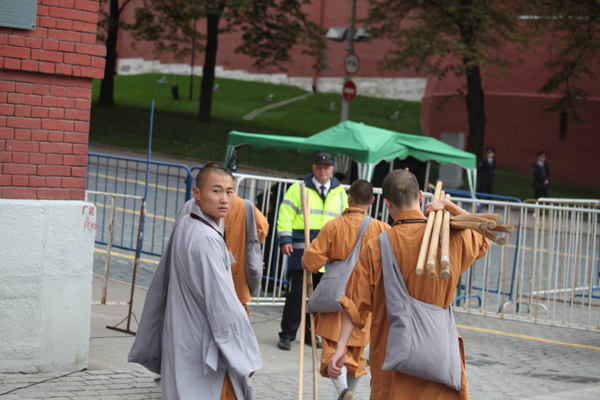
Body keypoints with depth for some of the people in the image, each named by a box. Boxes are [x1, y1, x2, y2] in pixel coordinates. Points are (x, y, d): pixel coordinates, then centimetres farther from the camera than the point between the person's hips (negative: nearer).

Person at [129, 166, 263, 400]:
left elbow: (161, 286, 15)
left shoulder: (183, 226, 8)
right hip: (204, 353, -10)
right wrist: (246, 358, -14)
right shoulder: (207, 240, -21)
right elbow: (222, 304, -22)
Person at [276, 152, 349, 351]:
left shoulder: (341, 194, 14)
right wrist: (285, 240, -10)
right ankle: (287, 334, 2)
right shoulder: (298, 189, 5)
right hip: (301, 251, -3)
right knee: (297, 292, -6)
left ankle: (311, 333, 18)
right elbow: (285, 216, 1)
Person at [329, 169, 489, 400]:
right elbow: (481, 238, 22)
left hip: (391, 352, 0)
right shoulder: (451, 238, -3)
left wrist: (340, 348, -7)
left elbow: (356, 302, -9)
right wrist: (449, 205, 15)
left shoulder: (376, 247, -7)